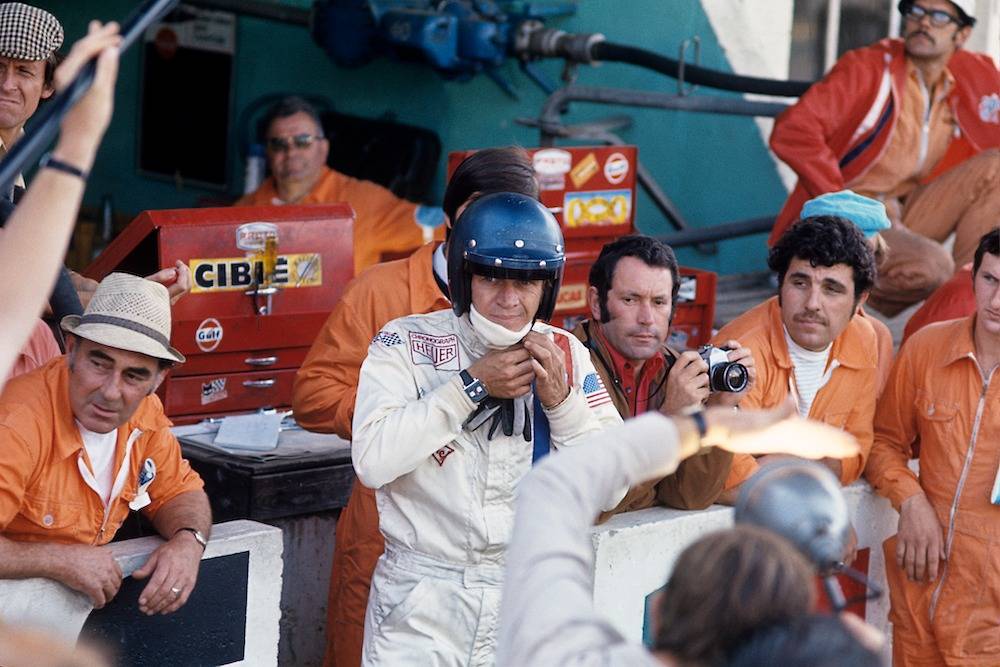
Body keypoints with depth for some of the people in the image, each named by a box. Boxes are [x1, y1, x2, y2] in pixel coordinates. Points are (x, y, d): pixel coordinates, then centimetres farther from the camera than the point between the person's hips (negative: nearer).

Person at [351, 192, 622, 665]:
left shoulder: (566, 355, 3)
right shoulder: (407, 344, -6)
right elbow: (373, 462, -20)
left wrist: (561, 400, -14)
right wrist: (472, 385, -18)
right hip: (422, 598, -3)